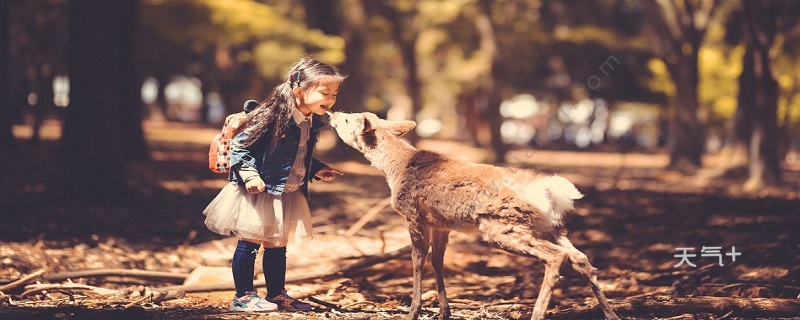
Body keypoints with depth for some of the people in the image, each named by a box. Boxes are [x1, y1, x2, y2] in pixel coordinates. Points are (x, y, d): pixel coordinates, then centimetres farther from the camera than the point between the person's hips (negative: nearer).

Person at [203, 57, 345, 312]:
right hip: (258, 193, -8)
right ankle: (244, 296, 10)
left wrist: (317, 170, 8)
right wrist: (250, 175, -26)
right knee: (250, 244, 2)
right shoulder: (275, 117, -23)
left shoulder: (312, 123, 2)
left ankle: (277, 295, 27)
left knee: (277, 247, 17)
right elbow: (240, 145, -18)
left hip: (287, 195, 8)